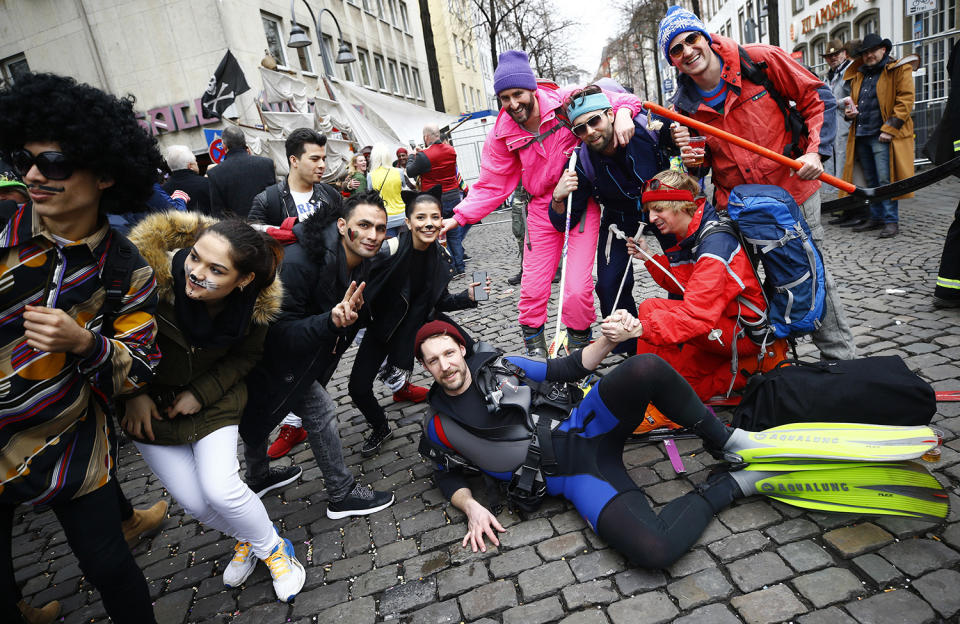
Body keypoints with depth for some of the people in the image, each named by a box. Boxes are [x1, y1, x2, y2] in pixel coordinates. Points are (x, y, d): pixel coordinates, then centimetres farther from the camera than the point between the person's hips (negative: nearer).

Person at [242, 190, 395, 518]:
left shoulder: (361, 263, -8)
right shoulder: (299, 261, -33)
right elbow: (280, 332, -34)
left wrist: (352, 313, -14)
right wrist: (331, 321, -46)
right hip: (272, 362, -8)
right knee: (321, 411, -9)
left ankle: (258, 478, 50)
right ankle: (342, 495, 8)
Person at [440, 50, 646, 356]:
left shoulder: (567, 101, -11)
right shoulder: (503, 134, -3)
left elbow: (622, 99, -2)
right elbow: (492, 185, 0)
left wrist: (623, 113, -27)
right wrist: (457, 217, -10)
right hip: (542, 208, 3)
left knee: (578, 288, -10)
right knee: (533, 287, 1)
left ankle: (579, 342, 20)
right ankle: (534, 342, 28)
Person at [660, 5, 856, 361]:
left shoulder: (760, 60, -9)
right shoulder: (684, 108, -3)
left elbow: (817, 98, -1)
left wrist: (816, 150, -14)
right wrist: (692, 160, -16)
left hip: (793, 189, -2)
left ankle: (841, 357, 21)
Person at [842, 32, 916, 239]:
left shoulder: (899, 70, 0)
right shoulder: (858, 74, 19)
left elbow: (905, 101, -8)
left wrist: (889, 129, -16)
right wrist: (850, 112, 7)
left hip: (883, 136, -6)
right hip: (861, 135, 6)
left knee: (885, 180, -9)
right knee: (871, 181, 12)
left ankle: (891, 221, -3)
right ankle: (876, 217, 20)